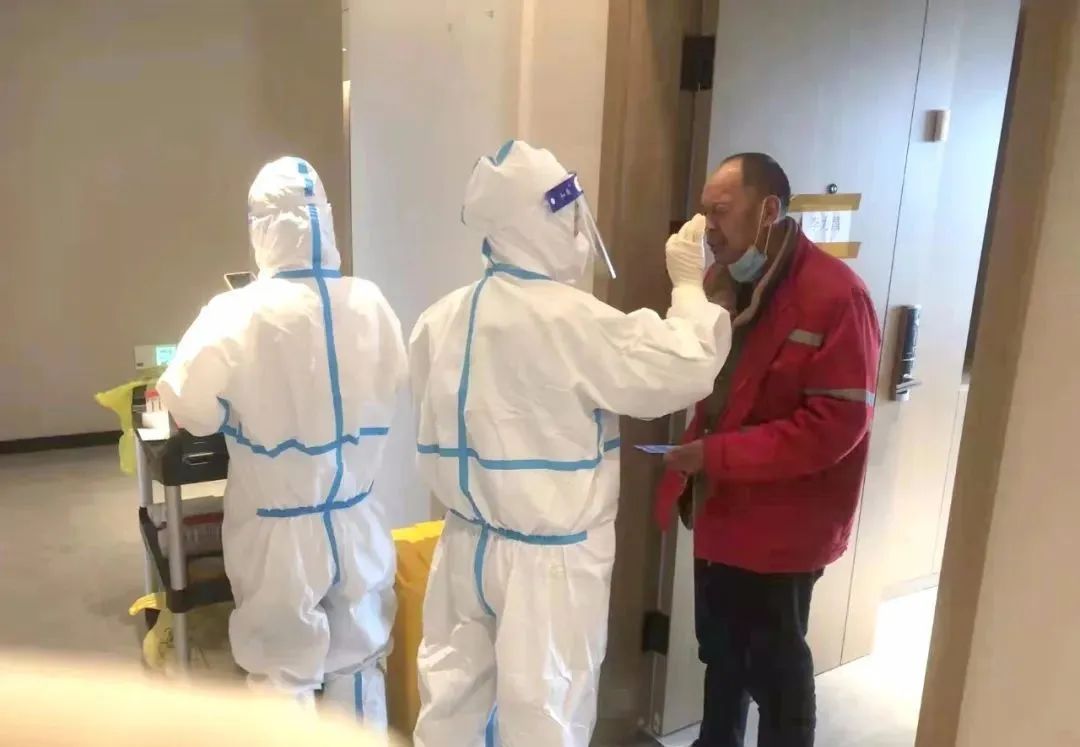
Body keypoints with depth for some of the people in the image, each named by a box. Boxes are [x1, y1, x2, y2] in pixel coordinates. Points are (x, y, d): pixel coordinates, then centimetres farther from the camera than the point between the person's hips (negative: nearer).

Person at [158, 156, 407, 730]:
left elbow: (189, 409, -14)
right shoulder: (369, 302, -8)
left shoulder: (238, 313, -20)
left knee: (285, 675, 14)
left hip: (281, 530, -3)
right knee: (358, 662, 21)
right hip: (355, 520, 3)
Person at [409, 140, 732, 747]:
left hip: (468, 544, 7)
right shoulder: (571, 320, -22)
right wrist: (689, 286, -5)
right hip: (549, 559, -6)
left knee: (453, 697, 19)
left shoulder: (442, 319, 0)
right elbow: (687, 370, -18)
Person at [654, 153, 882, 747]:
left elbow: (837, 423, -24)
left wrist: (718, 455, -25)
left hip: (780, 522, -8)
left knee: (774, 666, 11)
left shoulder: (834, 295, -20)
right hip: (720, 509, 8)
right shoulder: (726, 282, 6)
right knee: (720, 651, 24)